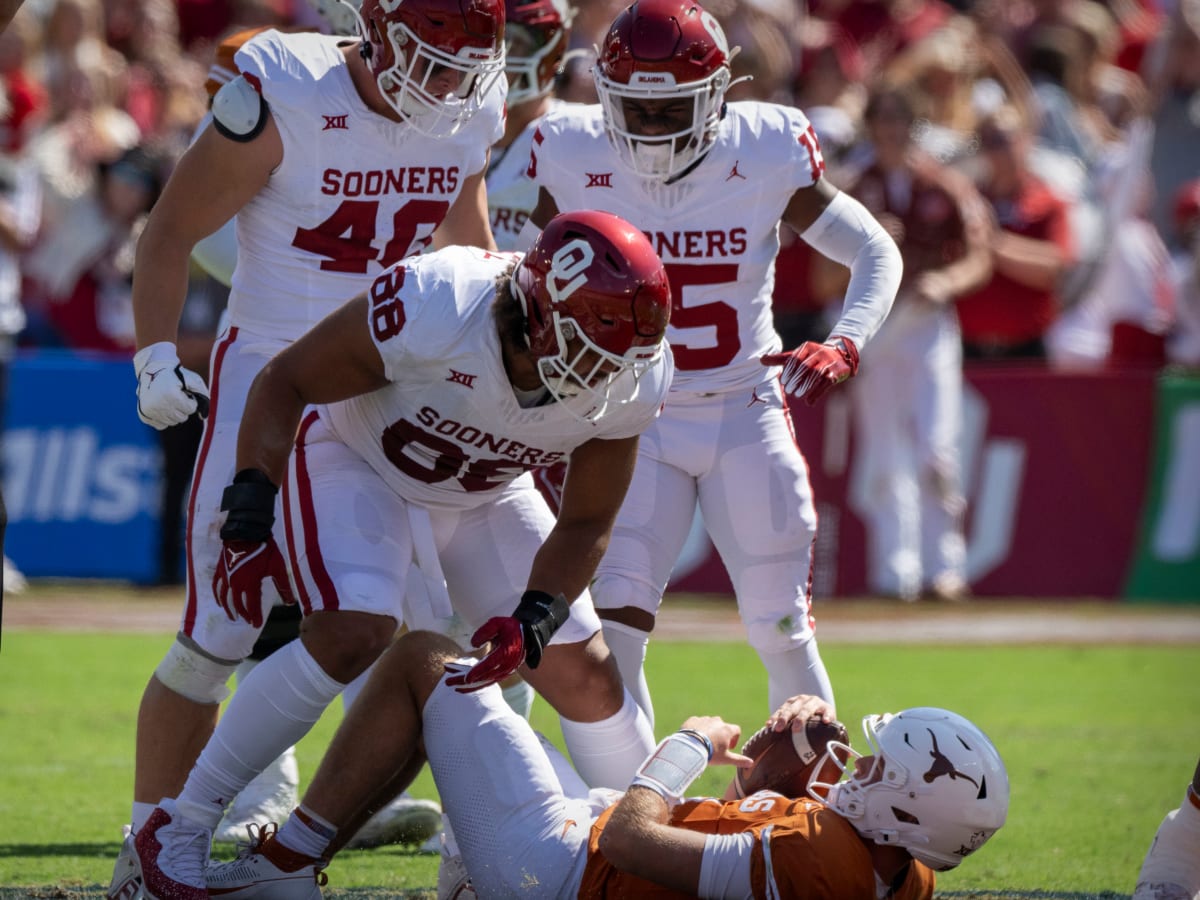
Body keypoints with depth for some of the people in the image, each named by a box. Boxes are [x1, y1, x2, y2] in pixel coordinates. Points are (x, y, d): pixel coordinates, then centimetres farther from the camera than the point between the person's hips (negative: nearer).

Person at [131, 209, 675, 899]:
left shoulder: (631, 379, -24)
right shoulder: (431, 308, -38)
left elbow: (586, 524, -10)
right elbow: (284, 383, -24)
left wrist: (533, 619, -27)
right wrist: (248, 525, -30)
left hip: (480, 494, 5)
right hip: (354, 458, -5)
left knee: (583, 671, -1)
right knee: (356, 635, -28)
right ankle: (179, 830, -19)